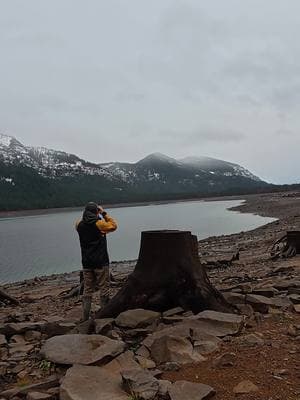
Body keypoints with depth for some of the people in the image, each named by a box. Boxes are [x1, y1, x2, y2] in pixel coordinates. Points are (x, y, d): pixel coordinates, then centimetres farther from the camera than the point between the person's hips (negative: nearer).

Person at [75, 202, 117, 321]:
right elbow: (113, 225, 1)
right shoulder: (99, 224, -13)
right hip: (101, 263, -5)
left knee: (87, 291, 11)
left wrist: (86, 215, 15)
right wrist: (104, 214, 3)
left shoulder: (80, 225, 1)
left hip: (86, 263, 5)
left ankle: (85, 318, 13)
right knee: (104, 289, 6)